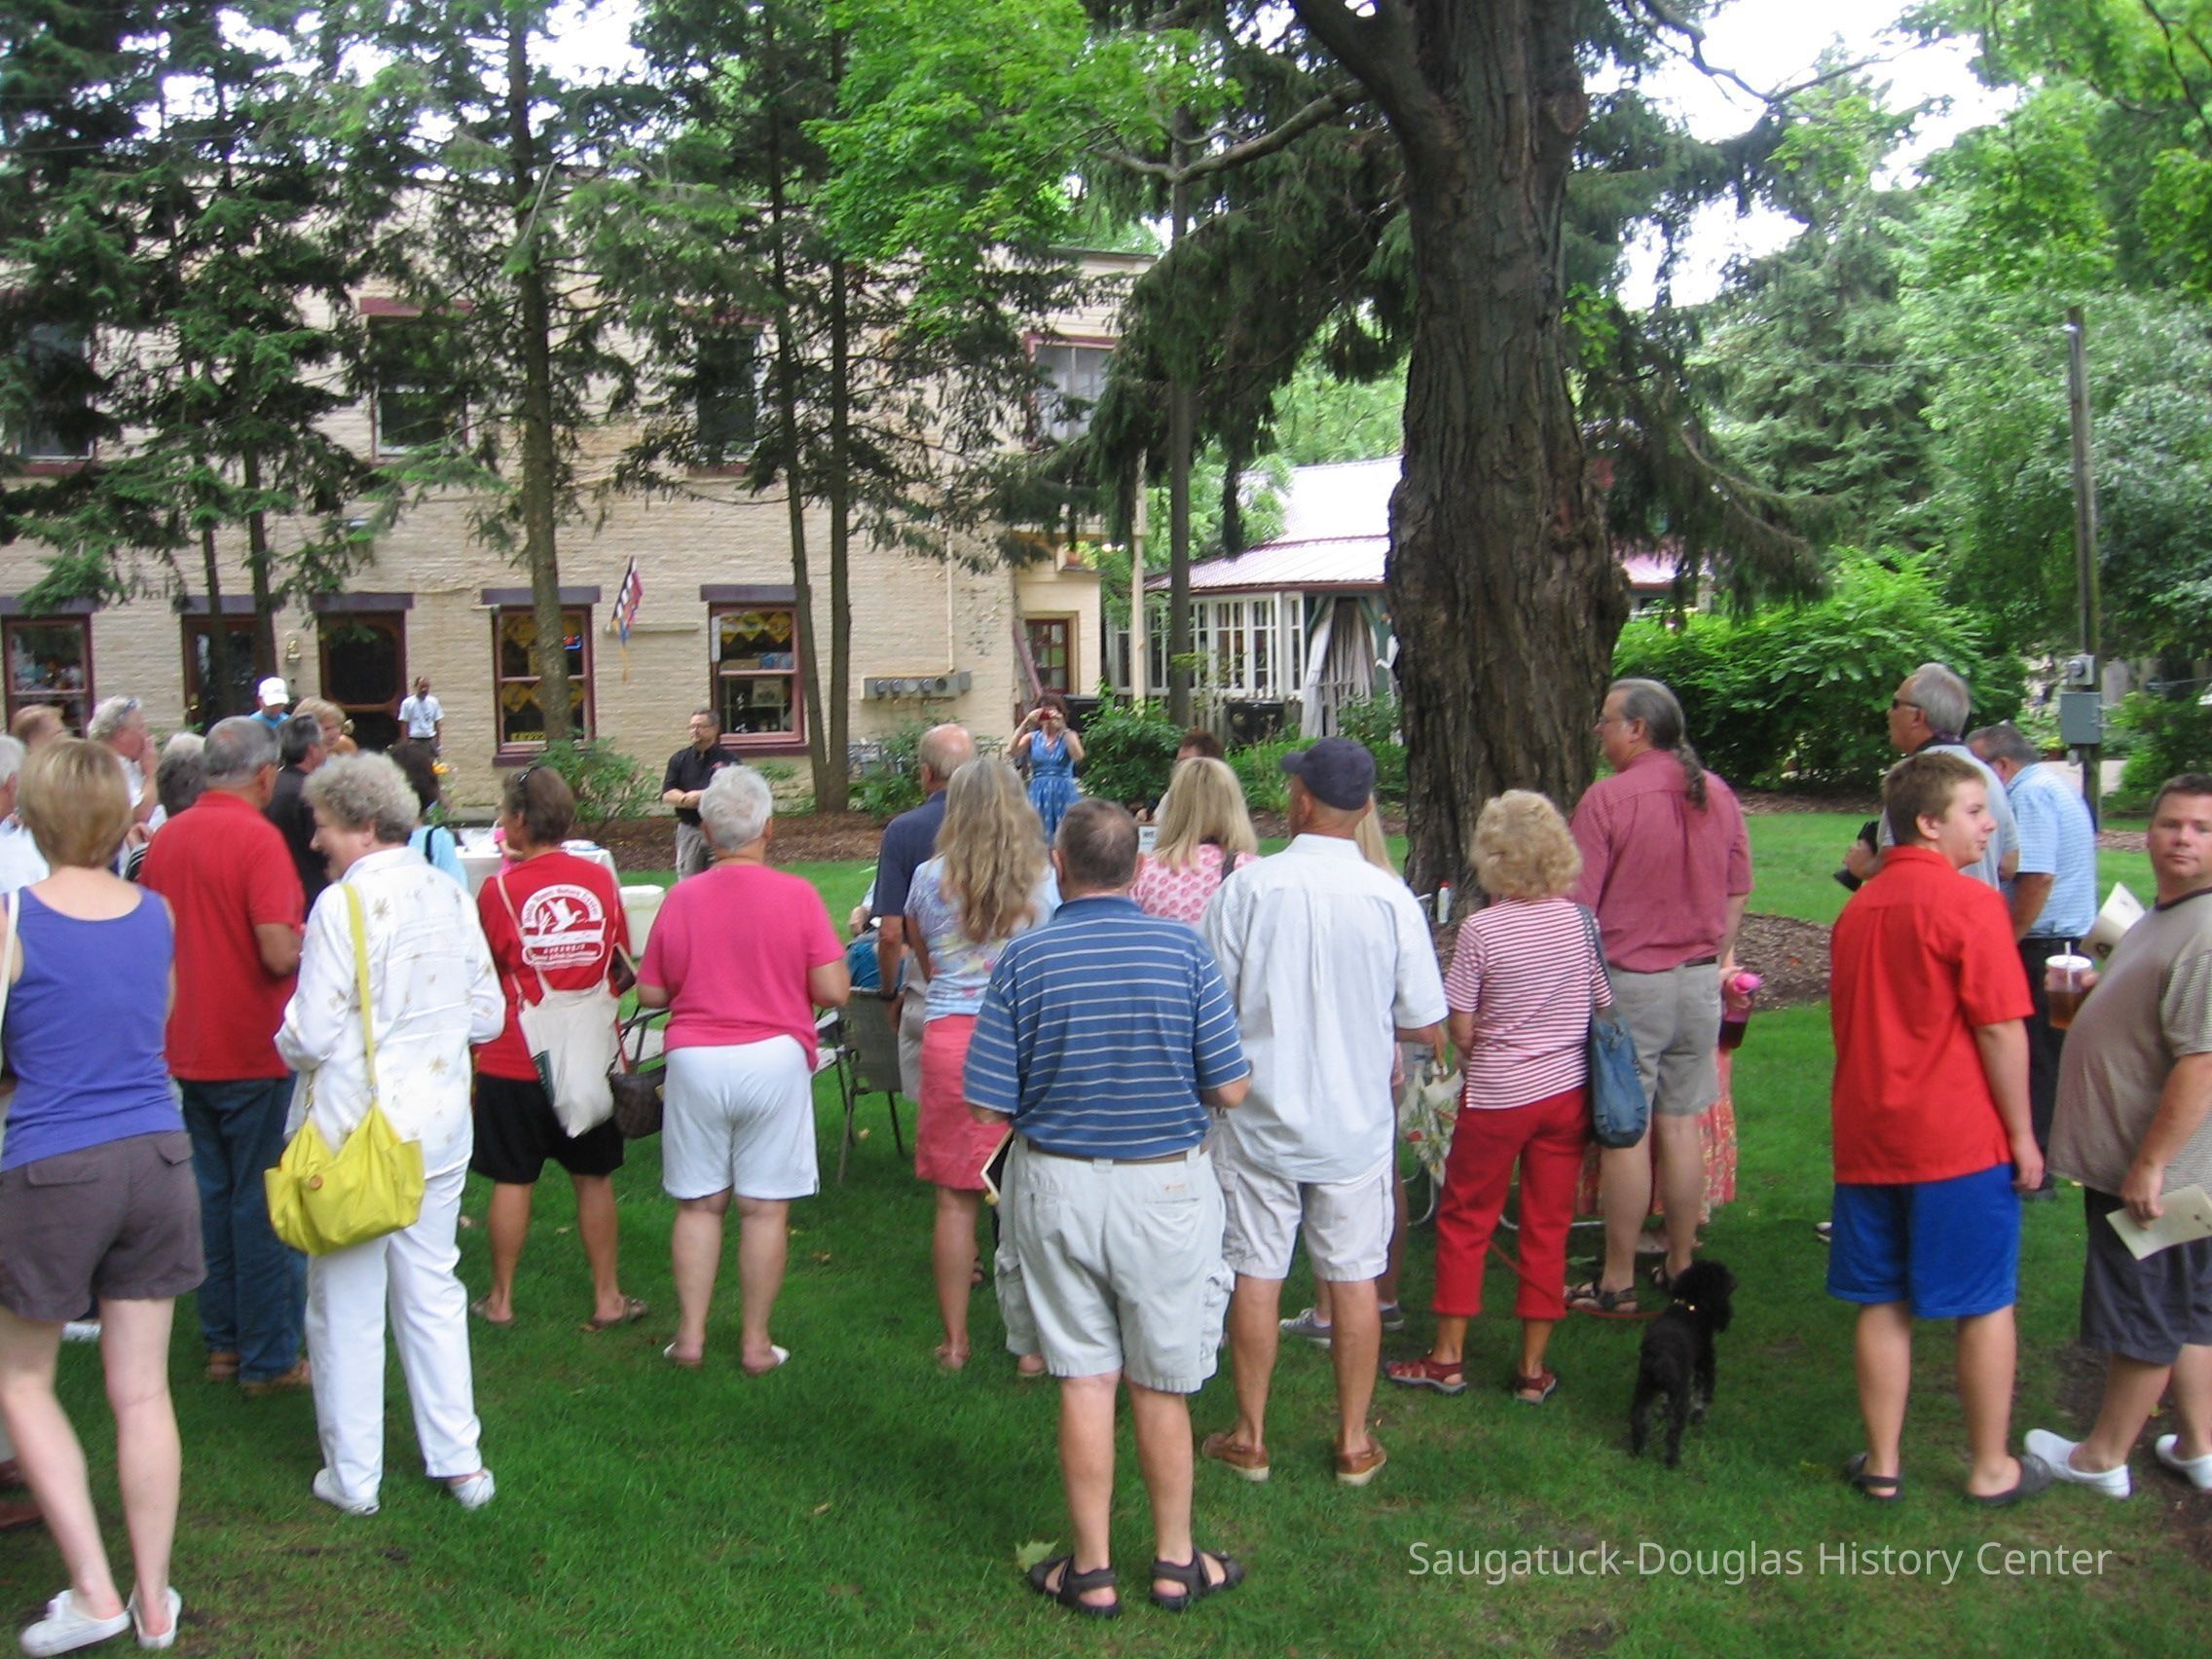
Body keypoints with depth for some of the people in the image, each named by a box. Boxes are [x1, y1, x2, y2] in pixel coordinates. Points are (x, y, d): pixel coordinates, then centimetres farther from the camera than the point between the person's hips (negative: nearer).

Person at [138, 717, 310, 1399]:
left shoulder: (168, 837, 3)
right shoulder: (257, 838, -18)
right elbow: (280, 952, -24)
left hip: (188, 1051, 7)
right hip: (256, 1054, -7)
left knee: (211, 1194, 16)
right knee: (263, 1204, 2)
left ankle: (222, 1341, 26)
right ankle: (268, 1358, 9)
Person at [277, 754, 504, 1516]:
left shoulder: (342, 905, -17)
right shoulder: (451, 897, 1)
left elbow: (314, 1034, -17)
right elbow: (487, 1014, 6)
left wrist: (288, 1036, 4)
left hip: (353, 1130, -5)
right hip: (439, 1124, 5)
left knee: (346, 1308, 9)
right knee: (432, 1293, 16)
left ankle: (353, 1476, 19)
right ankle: (459, 1461, 21)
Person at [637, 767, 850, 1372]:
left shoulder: (680, 898, -2)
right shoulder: (797, 896, -7)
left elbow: (650, 993, 3)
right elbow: (833, 991, -8)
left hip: (695, 1060, 2)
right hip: (774, 1060, -2)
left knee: (698, 1203, 13)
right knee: (765, 1207, 6)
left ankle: (690, 1334, 18)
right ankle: (756, 1343, 13)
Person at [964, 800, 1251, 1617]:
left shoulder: (1024, 958, -10)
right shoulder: (1182, 950, -10)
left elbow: (989, 1105, -9)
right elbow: (1231, 1090, -8)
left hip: (1056, 1185, 0)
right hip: (1166, 1188, 0)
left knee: (1085, 1379, 11)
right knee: (1162, 1385, 13)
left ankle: (1091, 1569, 22)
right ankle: (1175, 1561, 27)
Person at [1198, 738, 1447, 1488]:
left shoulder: (1247, 886, -12)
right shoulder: (1390, 898, -9)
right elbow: (1425, 1026, -4)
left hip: (1261, 1117, 0)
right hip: (1356, 1121, 1)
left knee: (1256, 1275, 10)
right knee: (1354, 1279, 11)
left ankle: (1250, 1438, 21)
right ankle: (1355, 1442, 22)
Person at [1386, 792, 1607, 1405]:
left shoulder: (1481, 930, -15)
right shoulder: (1579, 921, -5)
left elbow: (1460, 1031, -11)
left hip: (1498, 1097, -3)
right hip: (1568, 1093, 4)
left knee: (1465, 1220, 12)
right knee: (1548, 1228, 12)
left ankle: (1448, 1356, 21)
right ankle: (1533, 1368, 19)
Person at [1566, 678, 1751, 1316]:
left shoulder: (1607, 798, -14)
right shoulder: (1717, 794, 5)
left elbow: (1577, 908, -14)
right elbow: (1738, 889, 13)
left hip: (1629, 981, -6)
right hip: (1700, 980, 6)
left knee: (1625, 1132, 0)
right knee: (1680, 1125, 13)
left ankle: (1618, 1283, 8)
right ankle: (1681, 1268, 23)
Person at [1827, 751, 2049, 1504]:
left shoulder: (1856, 909, 8)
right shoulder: (1970, 904, -13)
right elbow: (2001, 1030, -14)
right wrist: (2022, 1133, -5)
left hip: (1867, 1138, 6)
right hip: (1959, 1138, -6)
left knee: (1883, 1304, 11)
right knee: (1986, 1304, 9)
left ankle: (1882, 1464, 18)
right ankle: (1991, 1469, 20)